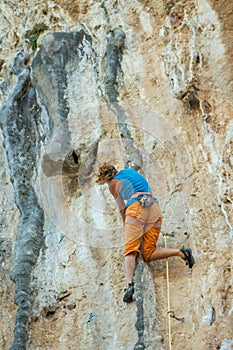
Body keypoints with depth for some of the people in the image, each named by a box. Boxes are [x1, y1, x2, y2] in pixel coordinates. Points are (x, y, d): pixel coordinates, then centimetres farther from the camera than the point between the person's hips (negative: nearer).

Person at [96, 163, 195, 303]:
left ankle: (130, 284, -33)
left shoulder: (114, 183, 14)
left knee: (130, 250, -11)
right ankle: (181, 252, -15)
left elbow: (122, 209, 21)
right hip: (155, 207, 6)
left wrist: (126, 225, 37)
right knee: (148, 254, 4)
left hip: (137, 206, -6)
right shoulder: (131, 171, 32)